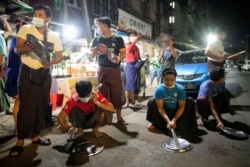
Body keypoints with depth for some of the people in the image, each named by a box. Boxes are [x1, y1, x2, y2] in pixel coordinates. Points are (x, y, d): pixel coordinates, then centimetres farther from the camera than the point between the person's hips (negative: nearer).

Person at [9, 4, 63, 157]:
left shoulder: (54, 36, 2)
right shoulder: (25, 29, -3)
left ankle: (35, 135, 24)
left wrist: (50, 62, -18)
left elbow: (59, 56, 4)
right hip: (27, 71, -2)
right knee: (26, 106, -5)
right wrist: (26, 49, -33)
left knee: (41, 105, 8)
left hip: (44, 73, 3)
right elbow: (17, 49, -9)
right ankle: (20, 140, 8)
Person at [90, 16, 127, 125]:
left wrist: (119, 58, -20)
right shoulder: (96, 40, 8)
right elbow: (92, 55, 12)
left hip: (114, 69, -2)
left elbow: (124, 53, 1)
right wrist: (94, 51, -11)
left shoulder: (118, 39, 1)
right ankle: (107, 116, 15)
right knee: (104, 94, 4)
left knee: (117, 93, 0)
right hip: (102, 69, 2)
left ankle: (119, 117, 12)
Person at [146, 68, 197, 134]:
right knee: (151, 101, -24)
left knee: (191, 101, -19)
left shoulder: (180, 89, -17)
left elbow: (181, 107, -18)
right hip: (164, 113, -1)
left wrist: (174, 121, -29)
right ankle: (156, 123, -8)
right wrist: (168, 121, -36)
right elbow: (160, 108, -23)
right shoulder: (159, 89, -19)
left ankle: (180, 125, -13)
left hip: (177, 113, 1)